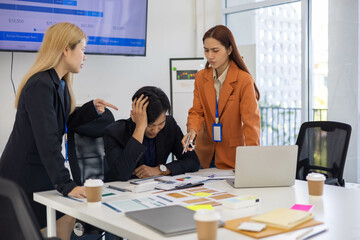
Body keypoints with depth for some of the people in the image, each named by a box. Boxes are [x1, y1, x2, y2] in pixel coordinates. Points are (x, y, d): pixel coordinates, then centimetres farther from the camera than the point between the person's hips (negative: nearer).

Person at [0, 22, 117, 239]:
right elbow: (47, 141, -30)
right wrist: (66, 185, -33)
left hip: (42, 173, 9)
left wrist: (92, 109, 2)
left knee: (68, 218, 8)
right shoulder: (40, 86, -23)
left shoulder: (58, 83, 7)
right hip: (25, 179, -9)